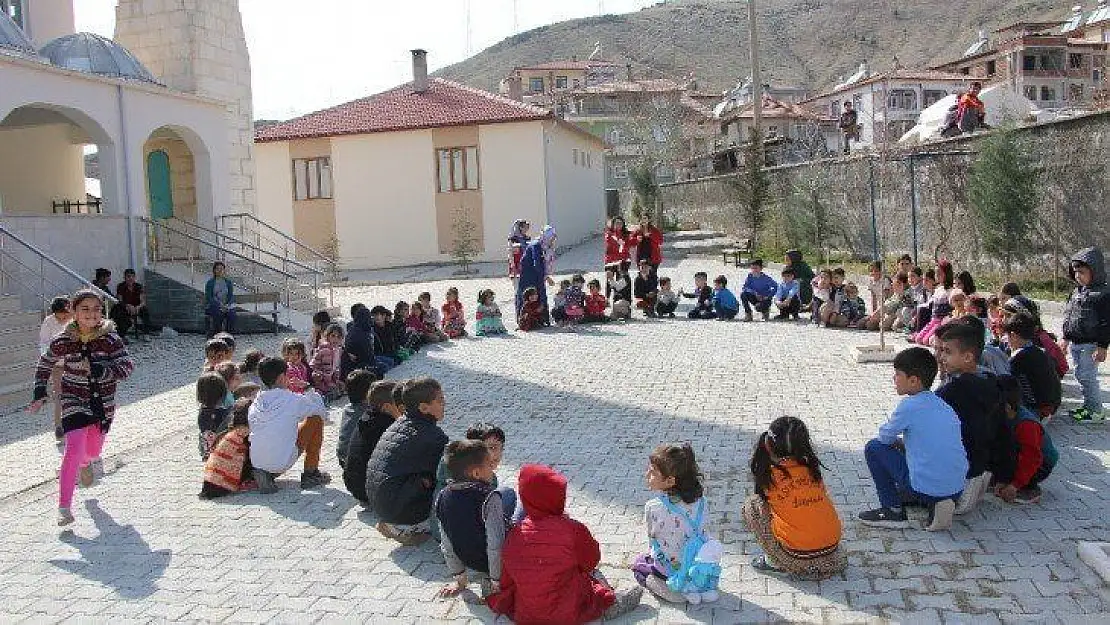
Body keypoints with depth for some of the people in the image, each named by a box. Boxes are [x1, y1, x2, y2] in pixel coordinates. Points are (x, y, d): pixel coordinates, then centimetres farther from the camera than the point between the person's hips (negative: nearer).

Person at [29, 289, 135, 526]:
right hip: (74, 402, -2)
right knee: (73, 450, -17)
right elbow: (45, 365, 7)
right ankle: (64, 507, -9)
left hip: (104, 403, 2)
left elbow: (127, 366, -19)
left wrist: (98, 370, -31)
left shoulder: (110, 338, -13)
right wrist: (39, 395, 3)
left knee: (92, 450, 18)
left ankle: (88, 462, 58)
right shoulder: (63, 342, -10)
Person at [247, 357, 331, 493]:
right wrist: (310, 391, 20)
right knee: (316, 420, 10)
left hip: (256, 463, 6)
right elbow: (322, 410, 5)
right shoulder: (293, 399, -8)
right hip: (283, 462, -6)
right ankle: (310, 474, 14)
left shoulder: (255, 404, 7)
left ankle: (267, 474, 10)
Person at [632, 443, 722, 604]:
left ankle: (674, 591, 1)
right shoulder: (700, 500, -10)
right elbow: (708, 533, 2)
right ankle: (704, 589, 12)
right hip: (704, 571, 5)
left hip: (672, 572, -5)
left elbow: (652, 541, -6)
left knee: (639, 563, 26)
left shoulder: (653, 508, -22)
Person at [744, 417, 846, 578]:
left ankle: (775, 562, 5)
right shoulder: (812, 468, 3)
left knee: (750, 505, 8)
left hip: (796, 558, -5)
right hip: (831, 551, 5)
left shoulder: (770, 474, -9)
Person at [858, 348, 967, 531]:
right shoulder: (944, 406, 10)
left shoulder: (909, 405, -12)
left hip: (925, 490, -7)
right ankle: (934, 504, 12)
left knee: (874, 448, 6)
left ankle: (893, 511, 6)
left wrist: (897, 441, 21)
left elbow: (885, 437, 1)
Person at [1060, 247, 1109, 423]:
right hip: (1075, 343, 8)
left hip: (1090, 344, -8)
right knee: (1080, 376, 13)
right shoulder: (1077, 291, 12)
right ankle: (1088, 406, 24)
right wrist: (1066, 339, 21)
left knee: (1087, 377, -7)